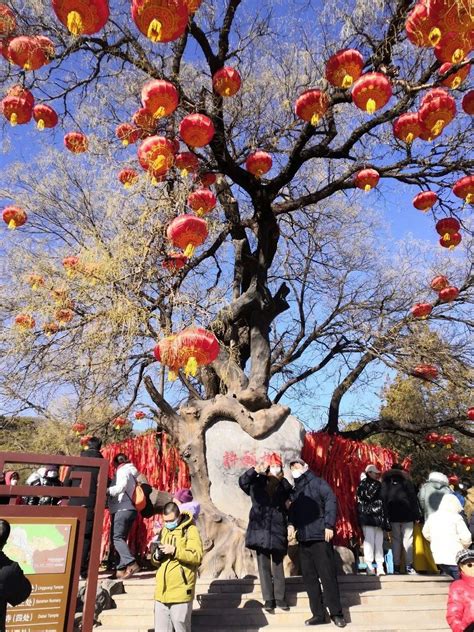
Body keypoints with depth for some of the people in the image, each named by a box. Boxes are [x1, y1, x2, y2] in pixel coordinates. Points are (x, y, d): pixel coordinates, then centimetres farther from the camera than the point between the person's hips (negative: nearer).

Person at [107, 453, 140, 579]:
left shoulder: (122, 471, -2)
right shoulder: (130, 472, 25)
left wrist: (106, 491, -22)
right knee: (120, 538, 8)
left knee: (116, 537, -14)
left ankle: (131, 563, -24)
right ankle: (121, 569, 3)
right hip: (128, 509, 9)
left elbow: (121, 486, -20)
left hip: (122, 509, -9)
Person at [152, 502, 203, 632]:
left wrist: (175, 551, -23)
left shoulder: (190, 530, -6)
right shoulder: (164, 530, 15)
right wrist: (157, 556, -2)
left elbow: (197, 557, -17)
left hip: (180, 590, -6)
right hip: (162, 590, 6)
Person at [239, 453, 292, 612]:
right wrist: (255, 470, -29)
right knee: (264, 566, 6)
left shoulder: (284, 486, 2)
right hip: (260, 529, 0)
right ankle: (268, 599, 16)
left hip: (278, 531, 1)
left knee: (278, 565, 11)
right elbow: (242, 481, -16)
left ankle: (280, 597, 22)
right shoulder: (257, 483, -1)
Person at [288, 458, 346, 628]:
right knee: (309, 578, 7)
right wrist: (292, 525, 1)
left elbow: (330, 500, -11)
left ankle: (336, 613, 8)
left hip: (320, 536, -6)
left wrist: (329, 525, -17)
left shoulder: (317, 483, -1)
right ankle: (318, 614, 16)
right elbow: (292, 512, 18)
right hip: (303, 539, 6)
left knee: (327, 575, -2)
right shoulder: (295, 490, 18)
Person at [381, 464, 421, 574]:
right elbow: (413, 498, -1)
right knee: (407, 540, 2)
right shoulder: (406, 480, 3)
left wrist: (385, 515, 5)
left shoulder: (385, 481, 8)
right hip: (407, 515, -2)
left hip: (393, 516, 2)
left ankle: (396, 567, 3)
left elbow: (383, 499, 4)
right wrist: (417, 515, 0)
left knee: (395, 540, 6)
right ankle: (409, 566, -2)